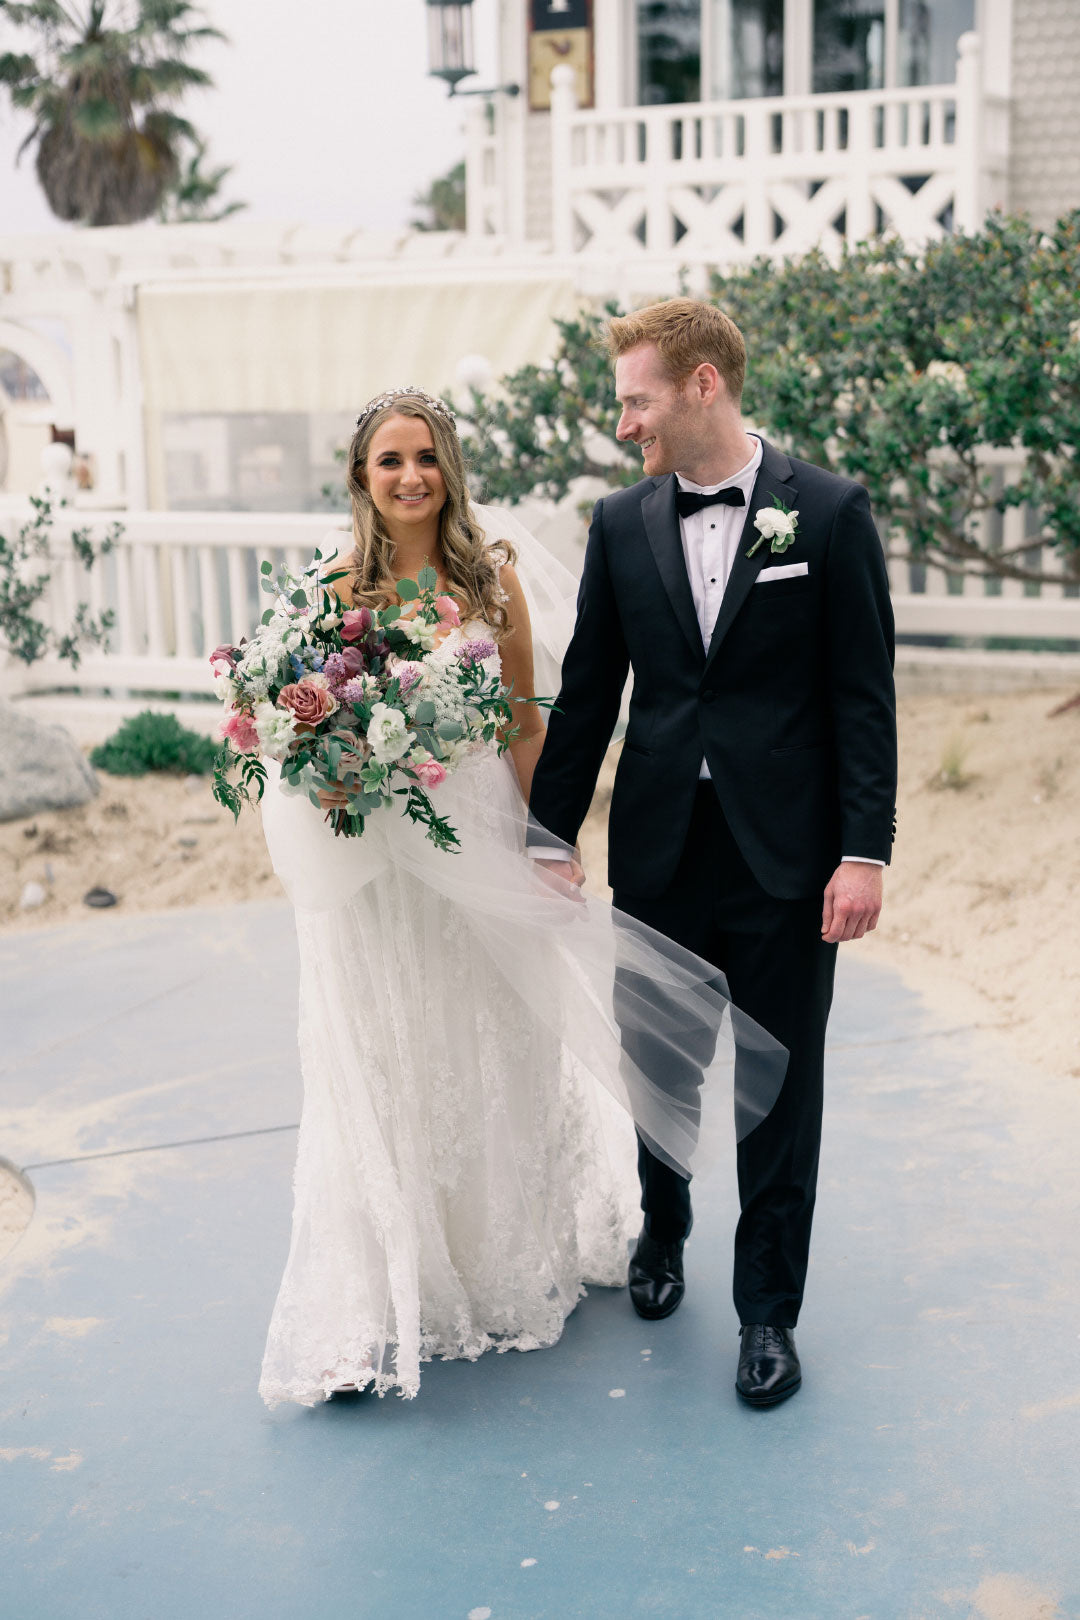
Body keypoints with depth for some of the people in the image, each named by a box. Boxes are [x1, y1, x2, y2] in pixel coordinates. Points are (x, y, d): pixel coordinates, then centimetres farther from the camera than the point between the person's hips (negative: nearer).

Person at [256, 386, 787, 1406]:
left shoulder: (494, 576, 0)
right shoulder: (337, 584, -3)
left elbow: (526, 723, 3)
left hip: (481, 844, 1)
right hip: (379, 858, -1)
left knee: (497, 1048, 14)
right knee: (389, 1062, 6)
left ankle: (508, 1254, 37)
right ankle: (389, 1287, 20)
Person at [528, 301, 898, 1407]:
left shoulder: (829, 512, -5)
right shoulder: (621, 525, 4)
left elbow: (863, 695, -5)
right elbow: (586, 692, 8)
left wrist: (864, 852, -10)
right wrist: (551, 834, 6)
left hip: (786, 856, -3)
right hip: (659, 850, 3)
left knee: (781, 1086, 6)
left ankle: (767, 1308, 21)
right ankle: (661, 1233, 42)